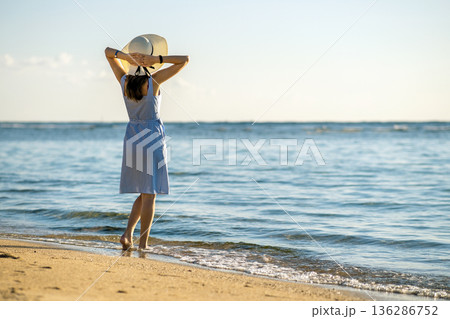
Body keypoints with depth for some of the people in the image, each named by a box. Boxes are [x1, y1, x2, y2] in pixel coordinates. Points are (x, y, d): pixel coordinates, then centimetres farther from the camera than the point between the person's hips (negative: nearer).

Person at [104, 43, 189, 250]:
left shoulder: (124, 80, 0)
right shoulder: (153, 80, -11)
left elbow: (108, 52, 13)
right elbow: (184, 60, -9)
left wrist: (126, 56, -7)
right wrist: (157, 60, -15)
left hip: (132, 138, 5)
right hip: (152, 139, -5)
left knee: (145, 193, 16)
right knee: (149, 194, 0)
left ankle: (128, 234, 4)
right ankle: (143, 243, 1)